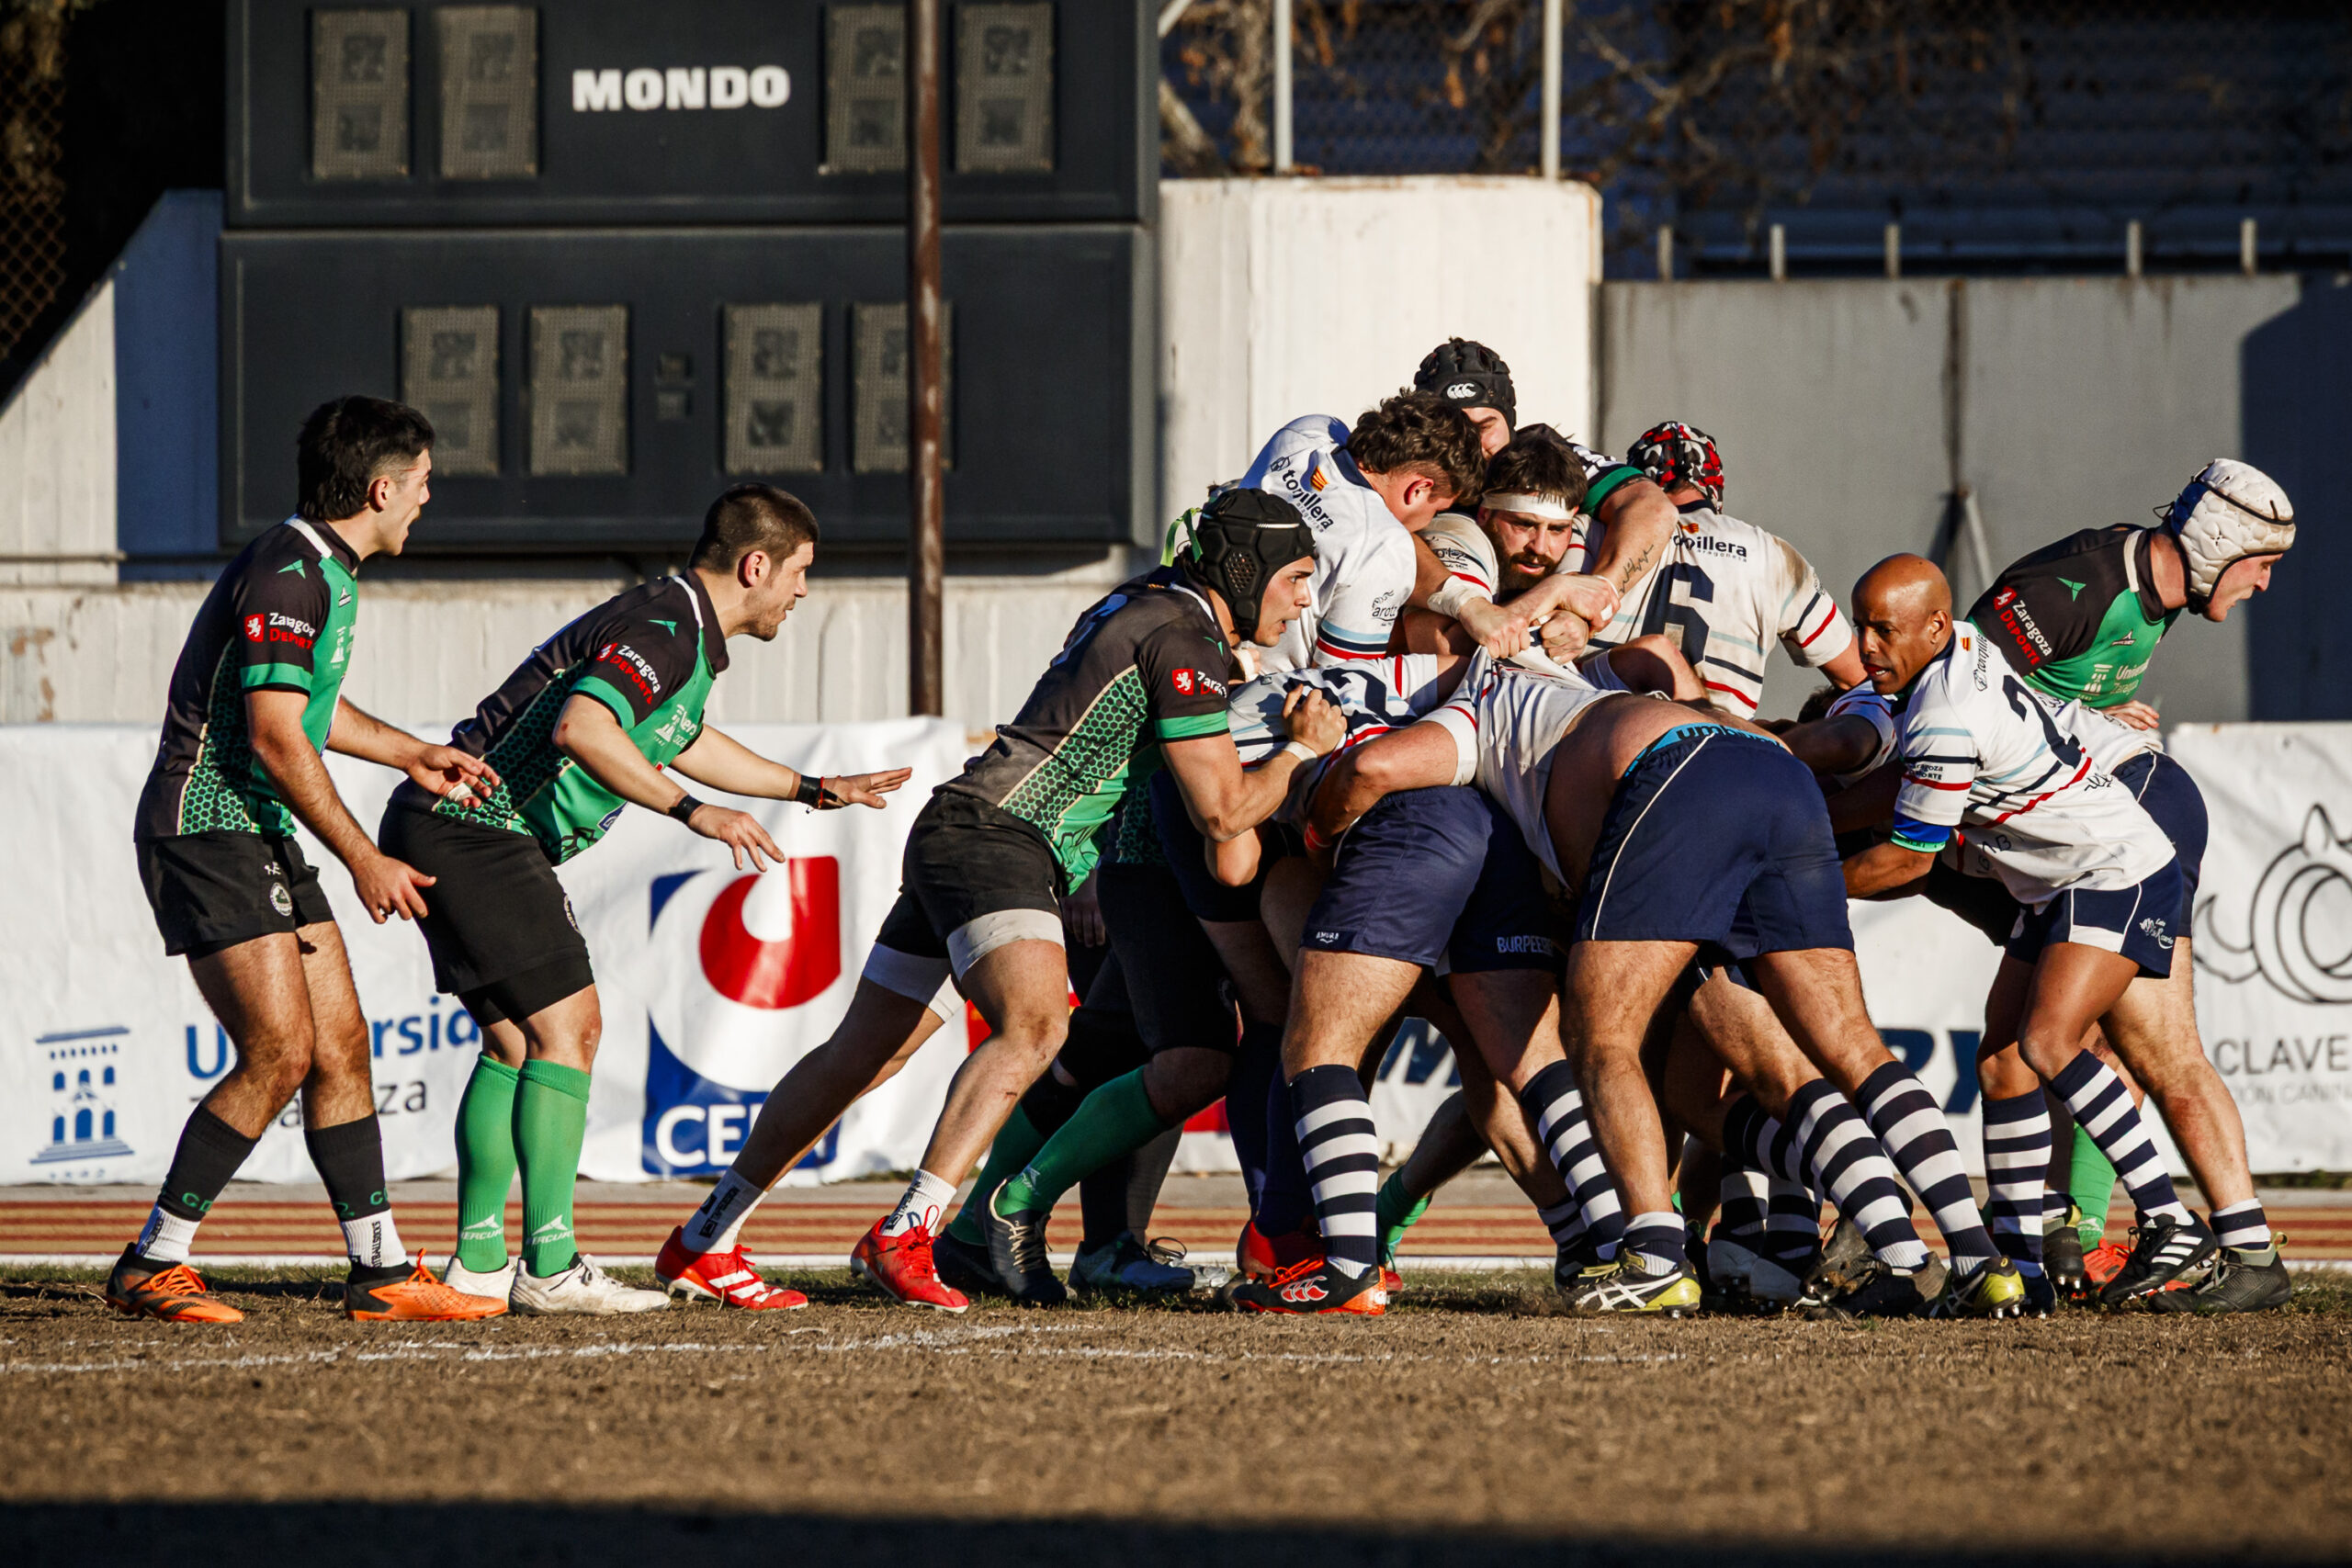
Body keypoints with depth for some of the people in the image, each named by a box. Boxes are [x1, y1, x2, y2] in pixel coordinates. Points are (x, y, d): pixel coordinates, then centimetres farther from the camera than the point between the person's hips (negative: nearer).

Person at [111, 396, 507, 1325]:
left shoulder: (326, 572, 14)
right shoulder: (287, 576, -18)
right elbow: (274, 738, -22)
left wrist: (411, 755, 34)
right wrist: (363, 861, -19)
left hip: (264, 835, 10)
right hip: (207, 828, -10)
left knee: (341, 1046, 6)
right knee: (279, 1053, -16)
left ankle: (380, 1274, 9)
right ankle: (150, 1267, -10)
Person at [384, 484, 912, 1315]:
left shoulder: (683, 633, 17)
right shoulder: (662, 631, -17)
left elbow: (681, 742, 37)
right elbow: (580, 726, -33)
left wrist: (812, 789, 42)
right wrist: (692, 811, -33)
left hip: (446, 831, 11)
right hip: (475, 831, -11)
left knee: (514, 1040, 15)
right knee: (566, 1026, -12)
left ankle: (479, 1259, 19)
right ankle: (550, 1268, -15)